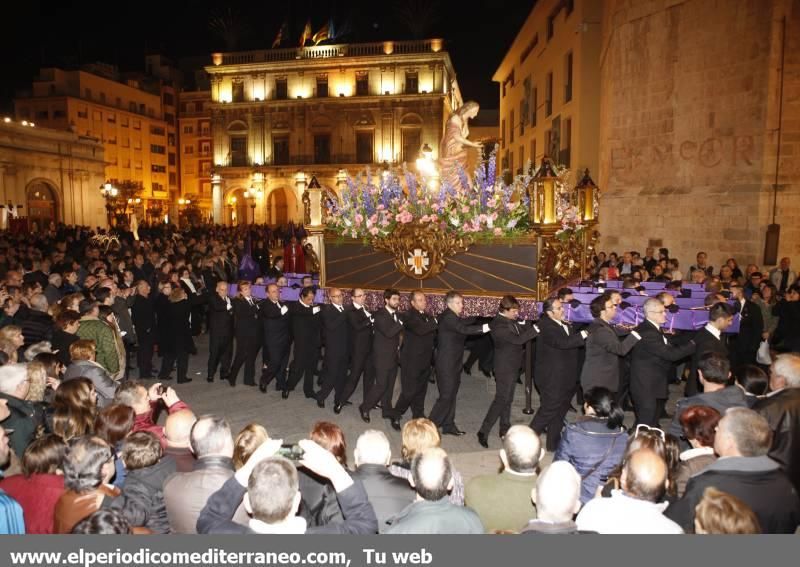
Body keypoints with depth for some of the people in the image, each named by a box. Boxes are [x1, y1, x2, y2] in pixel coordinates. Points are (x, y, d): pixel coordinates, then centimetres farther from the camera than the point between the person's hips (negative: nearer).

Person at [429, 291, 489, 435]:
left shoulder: (453, 317, 12)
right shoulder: (448, 317, -20)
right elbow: (464, 329, -31)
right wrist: (486, 327, -35)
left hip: (453, 363, 10)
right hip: (446, 364, -10)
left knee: (452, 395, 14)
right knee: (446, 396, -8)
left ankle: (448, 425, 22)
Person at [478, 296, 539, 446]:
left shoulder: (513, 320, 3)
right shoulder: (499, 325, -23)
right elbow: (517, 340, -30)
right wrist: (535, 329, -30)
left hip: (513, 366, 9)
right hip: (504, 367, -9)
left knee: (507, 399, 17)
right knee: (501, 399, -7)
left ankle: (505, 430, 28)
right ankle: (483, 432, -2)